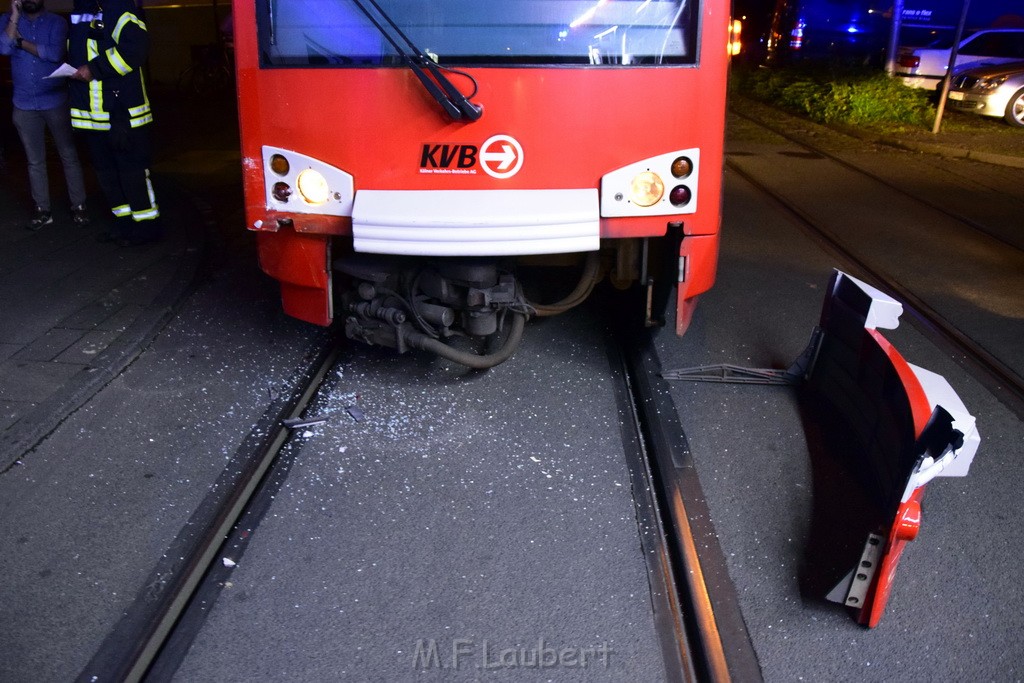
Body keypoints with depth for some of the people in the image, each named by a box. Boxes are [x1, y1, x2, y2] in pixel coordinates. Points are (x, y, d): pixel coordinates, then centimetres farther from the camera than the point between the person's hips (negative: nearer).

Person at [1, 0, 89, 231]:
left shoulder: (56, 22, 0)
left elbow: (55, 53, -15)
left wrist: (20, 41, -10)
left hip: (56, 102, -2)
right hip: (24, 105, 2)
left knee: (69, 156, 2)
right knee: (35, 160, 7)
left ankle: (78, 206, 10)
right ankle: (42, 210, 14)